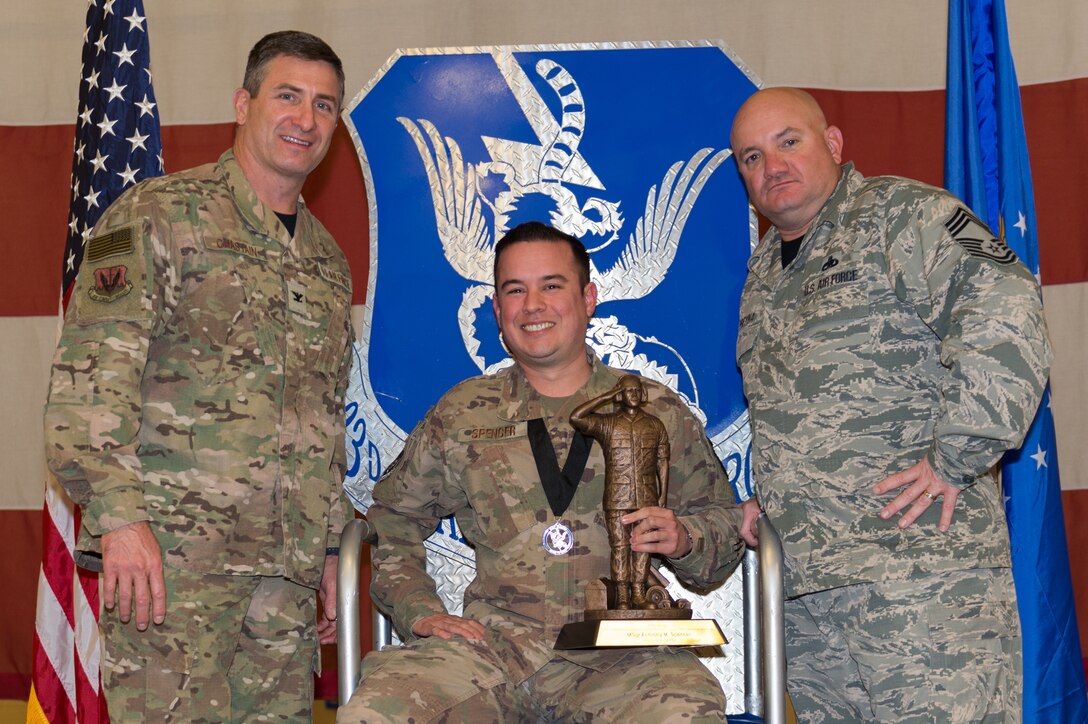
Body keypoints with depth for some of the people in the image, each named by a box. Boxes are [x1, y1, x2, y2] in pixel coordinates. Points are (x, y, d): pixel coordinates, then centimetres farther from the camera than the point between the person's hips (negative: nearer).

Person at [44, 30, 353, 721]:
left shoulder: (328, 259, 21)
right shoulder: (160, 215, -1)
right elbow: (90, 377, -11)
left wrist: (328, 546, 22)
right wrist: (120, 514, -20)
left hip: (287, 570, 7)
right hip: (171, 556, -6)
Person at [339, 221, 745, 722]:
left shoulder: (658, 412, 13)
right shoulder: (460, 416, 15)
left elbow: (723, 521, 17)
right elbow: (390, 522, 22)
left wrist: (682, 539, -6)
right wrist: (420, 613, 6)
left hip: (616, 651, 0)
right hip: (492, 641, 1)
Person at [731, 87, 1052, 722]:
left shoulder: (903, 215, -4)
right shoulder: (763, 271, 22)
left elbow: (1004, 310, -19)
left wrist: (955, 457, -20)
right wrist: (763, 497, 17)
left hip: (919, 560, -7)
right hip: (803, 576, 8)